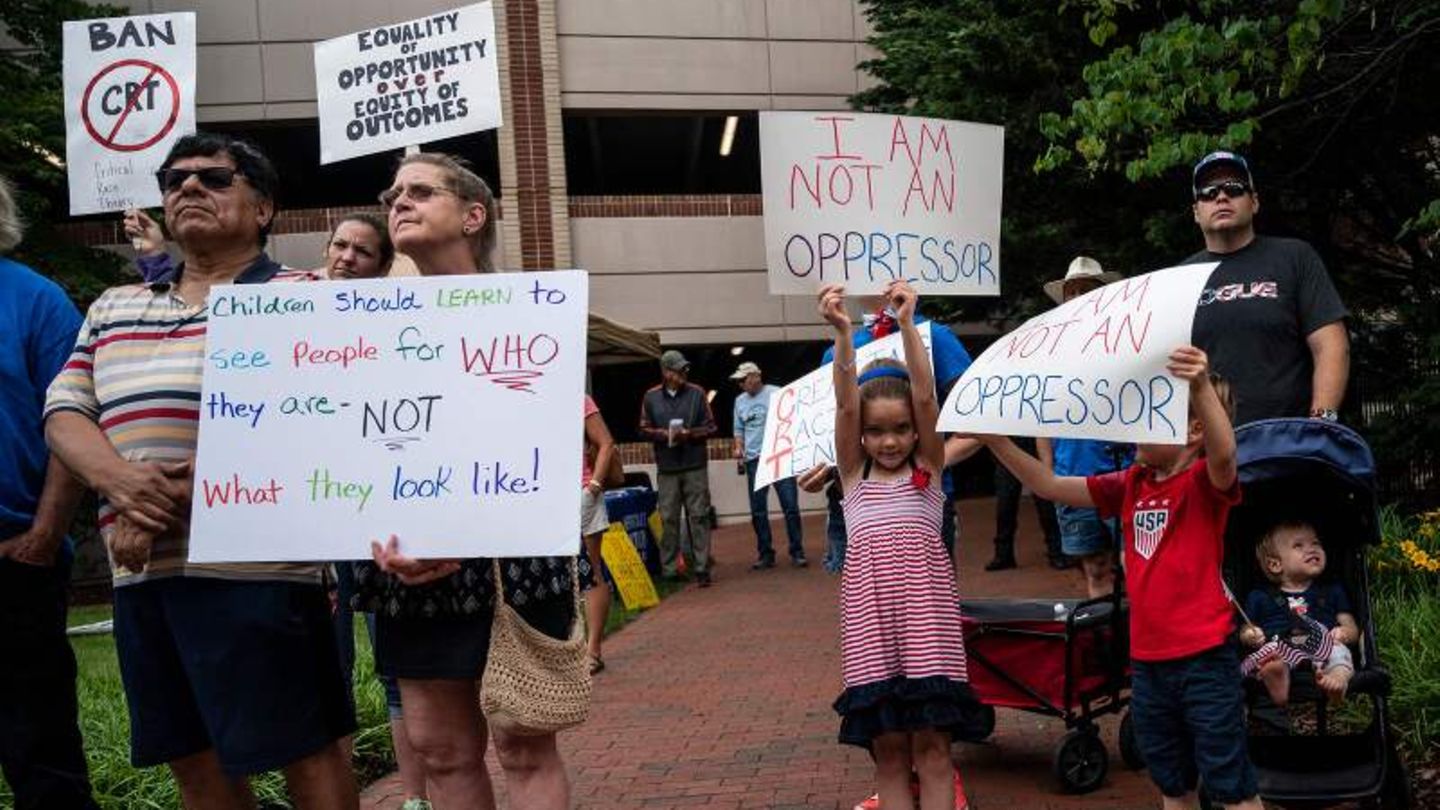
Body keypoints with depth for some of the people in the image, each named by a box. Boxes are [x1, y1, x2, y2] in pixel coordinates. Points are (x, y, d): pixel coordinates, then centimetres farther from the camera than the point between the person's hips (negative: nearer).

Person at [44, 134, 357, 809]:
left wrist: (171, 501, -15)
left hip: (252, 561, -6)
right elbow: (64, 413, 13)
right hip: (140, 571, 6)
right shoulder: (111, 309, 21)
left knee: (303, 748, 1)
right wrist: (123, 483, -10)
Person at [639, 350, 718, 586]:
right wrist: (664, 434, -10)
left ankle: (702, 567, 3)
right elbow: (644, 429, 8)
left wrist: (689, 434, -12)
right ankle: (668, 568, 12)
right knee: (669, 518, 3)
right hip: (666, 468, 1)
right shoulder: (651, 397, 5)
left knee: (699, 516, -1)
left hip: (695, 466, 0)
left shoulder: (697, 393, 3)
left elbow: (710, 427, 5)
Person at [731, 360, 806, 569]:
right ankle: (765, 553, 17)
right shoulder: (740, 401, 12)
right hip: (754, 460, 5)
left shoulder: (777, 394, -3)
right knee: (758, 511, 7)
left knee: (790, 506, -3)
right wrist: (739, 448, 2)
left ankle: (797, 552, 6)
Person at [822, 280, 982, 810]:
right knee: (888, 750, 5)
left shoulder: (928, 468, 8)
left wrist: (907, 324, -15)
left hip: (925, 611, -1)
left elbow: (925, 397, -5)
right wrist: (843, 333, -17)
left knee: (932, 745, 2)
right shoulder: (854, 474, 10)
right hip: (869, 613, 1)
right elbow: (845, 404, -4)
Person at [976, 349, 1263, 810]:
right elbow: (1052, 486, 7)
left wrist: (1202, 387, -50)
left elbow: (1224, 453, -33)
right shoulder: (1131, 485, 8)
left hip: (1204, 660, -7)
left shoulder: (1206, 481, -10)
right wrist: (994, 439, -2)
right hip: (1148, 662, 7)